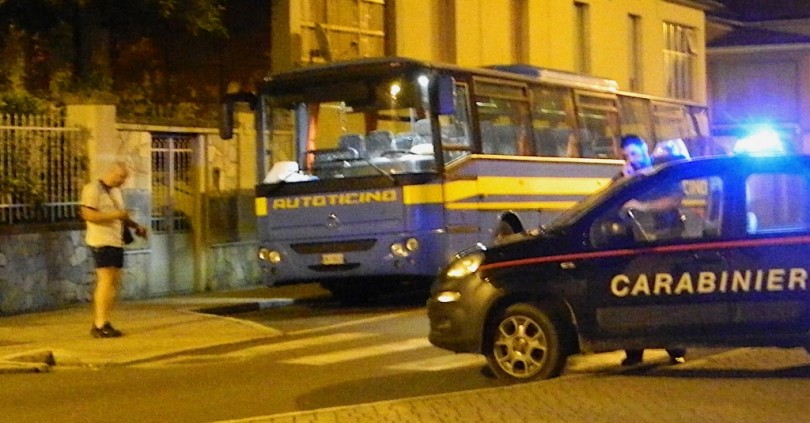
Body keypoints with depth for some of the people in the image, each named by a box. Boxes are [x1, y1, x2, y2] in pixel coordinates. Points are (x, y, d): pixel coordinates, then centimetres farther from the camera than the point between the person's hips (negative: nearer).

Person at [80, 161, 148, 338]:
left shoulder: (116, 191, 21)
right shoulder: (93, 189, -6)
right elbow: (88, 215, -16)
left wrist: (136, 226, 13)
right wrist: (114, 215, -20)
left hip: (117, 242, 9)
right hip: (101, 242, -9)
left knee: (115, 283, 5)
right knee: (106, 281, -14)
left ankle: (102, 324, 9)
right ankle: (100, 325, -13)